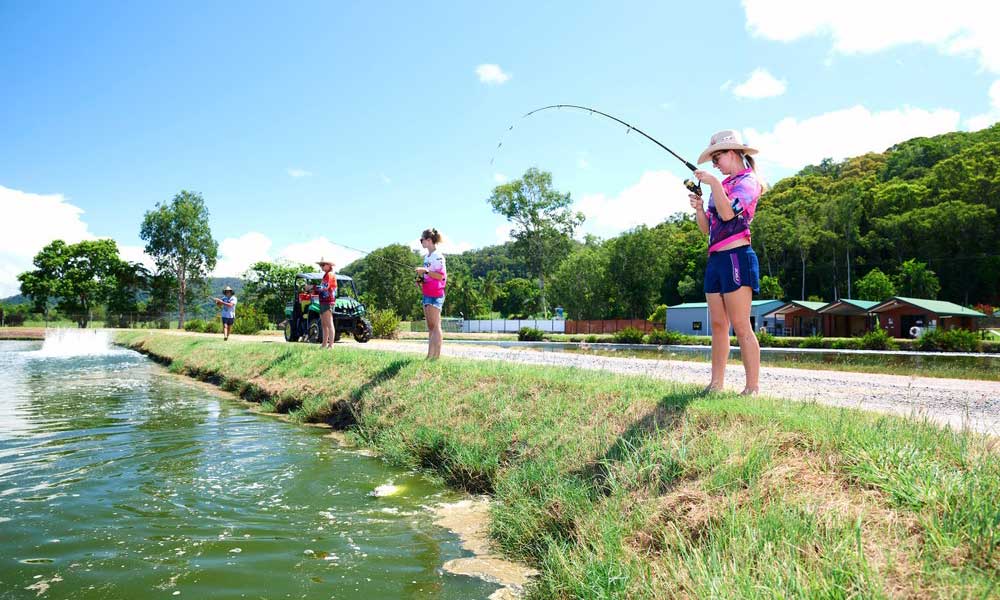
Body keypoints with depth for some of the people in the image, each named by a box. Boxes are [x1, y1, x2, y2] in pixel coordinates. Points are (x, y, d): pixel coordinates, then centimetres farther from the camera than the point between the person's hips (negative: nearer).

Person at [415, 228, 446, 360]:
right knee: (430, 326, 9)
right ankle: (430, 355, 12)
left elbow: (441, 275, -17)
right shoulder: (427, 257, 16)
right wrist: (420, 280, 7)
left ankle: (436, 355, -5)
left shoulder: (438, 256, -11)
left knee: (435, 326, -7)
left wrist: (425, 271, -24)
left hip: (435, 294, -9)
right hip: (426, 294, 9)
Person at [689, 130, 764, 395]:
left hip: (736, 257, -8)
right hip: (715, 260, 8)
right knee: (718, 325, 6)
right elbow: (706, 228, 19)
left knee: (741, 326, -10)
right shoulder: (722, 186, 22)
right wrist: (698, 208, 3)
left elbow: (728, 213, -20)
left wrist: (713, 182, -13)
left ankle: (752, 387, -6)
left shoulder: (748, 181, -1)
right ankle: (716, 384, 9)